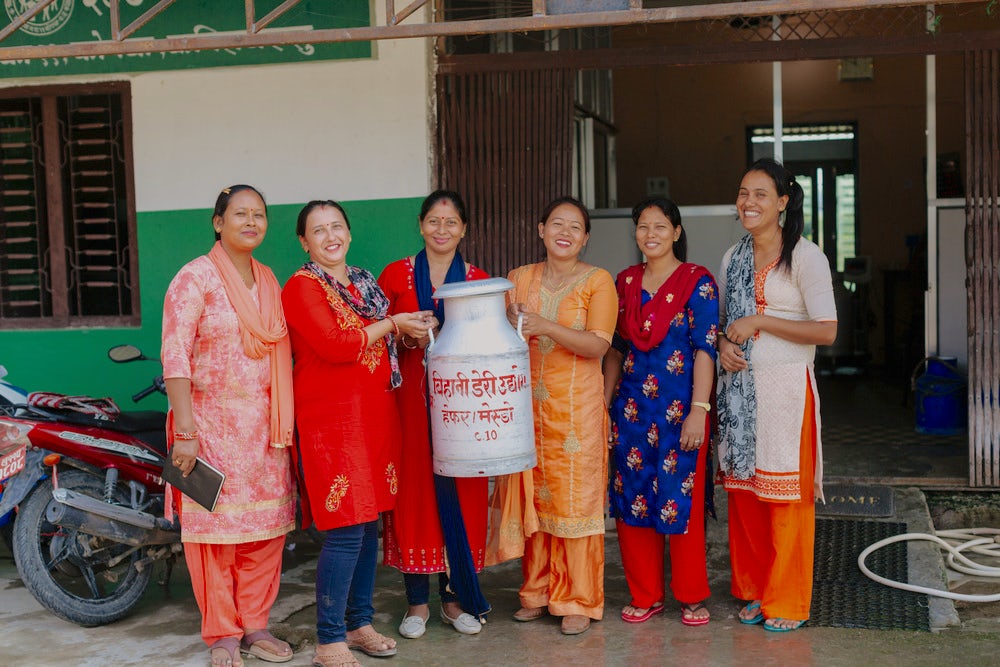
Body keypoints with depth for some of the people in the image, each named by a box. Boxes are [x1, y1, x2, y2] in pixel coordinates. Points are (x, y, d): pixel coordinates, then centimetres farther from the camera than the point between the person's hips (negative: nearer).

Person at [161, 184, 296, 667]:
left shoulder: (269, 281, 12)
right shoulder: (195, 278, -7)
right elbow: (174, 357, -13)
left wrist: (282, 426, 10)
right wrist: (184, 432, -19)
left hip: (264, 426, 6)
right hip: (212, 424, -5)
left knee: (267, 528, 8)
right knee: (216, 529, 1)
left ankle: (255, 625, 23)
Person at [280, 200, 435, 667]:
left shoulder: (364, 283, 17)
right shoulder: (302, 287, -7)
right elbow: (334, 345, -19)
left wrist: (412, 331, 8)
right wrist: (391, 325, -9)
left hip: (375, 414, 8)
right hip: (332, 418, -8)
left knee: (369, 522, 11)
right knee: (345, 530, -9)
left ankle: (359, 623, 24)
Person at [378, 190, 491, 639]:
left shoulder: (478, 280, 8)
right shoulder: (395, 275, 5)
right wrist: (407, 336, -11)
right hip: (411, 396, -1)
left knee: (460, 495, 2)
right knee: (415, 489, 0)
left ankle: (455, 597, 16)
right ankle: (417, 602, 11)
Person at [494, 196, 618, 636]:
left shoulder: (598, 281, -2)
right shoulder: (520, 278, 10)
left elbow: (598, 346, -12)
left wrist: (545, 326, -22)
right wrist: (510, 325, -7)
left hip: (576, 407, -3)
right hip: (528, 404, 4)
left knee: (575, 499, -1)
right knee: (532, 496, 7)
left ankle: (578, 601, 10)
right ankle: (537, 591, 21)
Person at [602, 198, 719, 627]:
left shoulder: (697, 282, -4)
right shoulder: (626, 282, 11)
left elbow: (705, 350, -10)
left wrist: (698, 410, -17)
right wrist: (605, 404, 11)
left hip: (679, 409, -4)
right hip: (631, 408, 5)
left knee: (682, 501, 0)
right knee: (632, 499, 6)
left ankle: (692, 596, 16)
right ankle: (645, 596, 20)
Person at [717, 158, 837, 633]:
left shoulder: (804, 256, -6)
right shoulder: (733, 257, 12)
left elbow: (826, 330, -13)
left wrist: (759, 322, -15)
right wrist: (724, 343, -1)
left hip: (786, 388, -5)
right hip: (739, 387, 5)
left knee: (786, 495, -1)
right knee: (743, 491, 8)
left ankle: (787, 602, 12)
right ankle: (752, 591, 22)